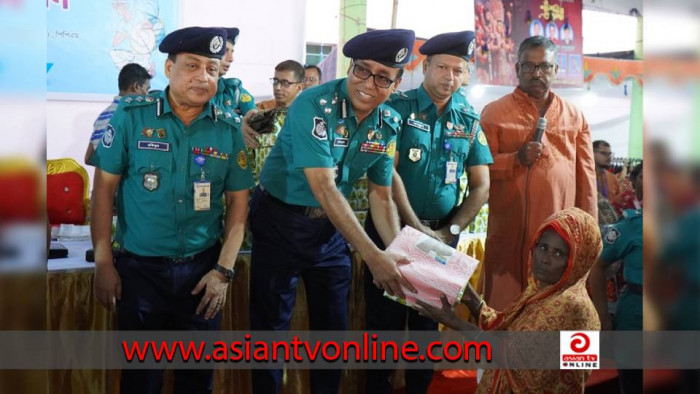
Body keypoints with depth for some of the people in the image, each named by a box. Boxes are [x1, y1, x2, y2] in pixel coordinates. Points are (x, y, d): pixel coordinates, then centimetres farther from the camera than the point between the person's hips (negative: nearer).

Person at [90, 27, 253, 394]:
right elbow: (104, 187, -3)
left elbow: (238, 201, 3)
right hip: (139, 267, -1)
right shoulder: (131, 114, -7)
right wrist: (103, 262, -6)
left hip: (203, 268, 2)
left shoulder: (230, 128, -1)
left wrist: (224, 269, -4)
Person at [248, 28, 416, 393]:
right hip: (281, 223, -5)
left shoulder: (388, 124, -4)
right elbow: (324, 188, -31)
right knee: (270, 326, 5)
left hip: (332, 228, 6)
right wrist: (372, 255, -35)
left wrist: (397, 253, -12)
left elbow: (381, 195, 3)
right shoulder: (314, 105, -24)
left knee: (333, 325, 13)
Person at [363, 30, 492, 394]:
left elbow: (481, 186, 4)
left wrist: (449, 232, -7)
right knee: (384, 318, 3)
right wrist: (416, 229, -14)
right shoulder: (399, 106, -6)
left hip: (442, 234, 3)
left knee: (429, 320, 13)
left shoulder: (469, 121, 5)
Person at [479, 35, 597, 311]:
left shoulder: (575, 117, 12)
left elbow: (586, 177, 11)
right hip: (509, 231, -2)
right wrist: (517, 159, -15)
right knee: (504, 305, 2)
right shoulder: (494, 113, 4)